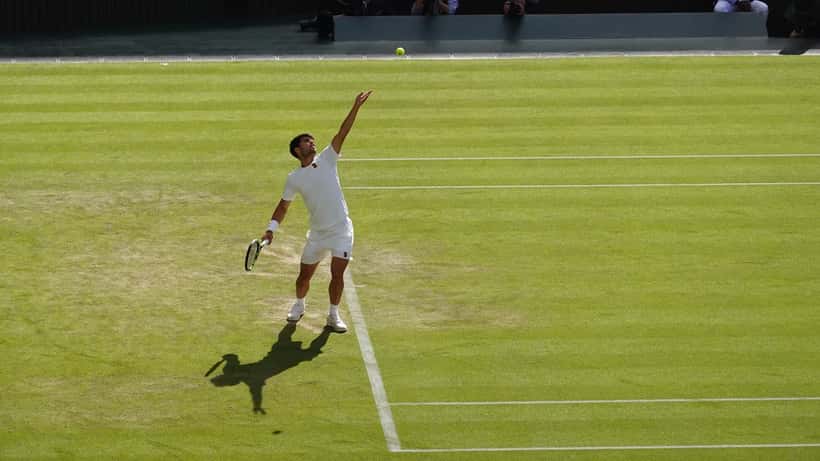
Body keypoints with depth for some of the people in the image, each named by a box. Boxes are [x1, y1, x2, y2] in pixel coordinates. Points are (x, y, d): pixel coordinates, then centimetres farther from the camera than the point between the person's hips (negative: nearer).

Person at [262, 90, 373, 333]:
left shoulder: (326, 160, -1)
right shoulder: (294, 178, 1)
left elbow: (342, 133, -9)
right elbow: (283, 205, 10)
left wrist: (356, 108, -17)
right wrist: (271, 229, 1)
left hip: (341, 230, -1)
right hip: (317, 233, 1)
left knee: (337, 273, -8)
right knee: (305, 275, 8)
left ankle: (333, 315, 10)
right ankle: (299, 306, 37)